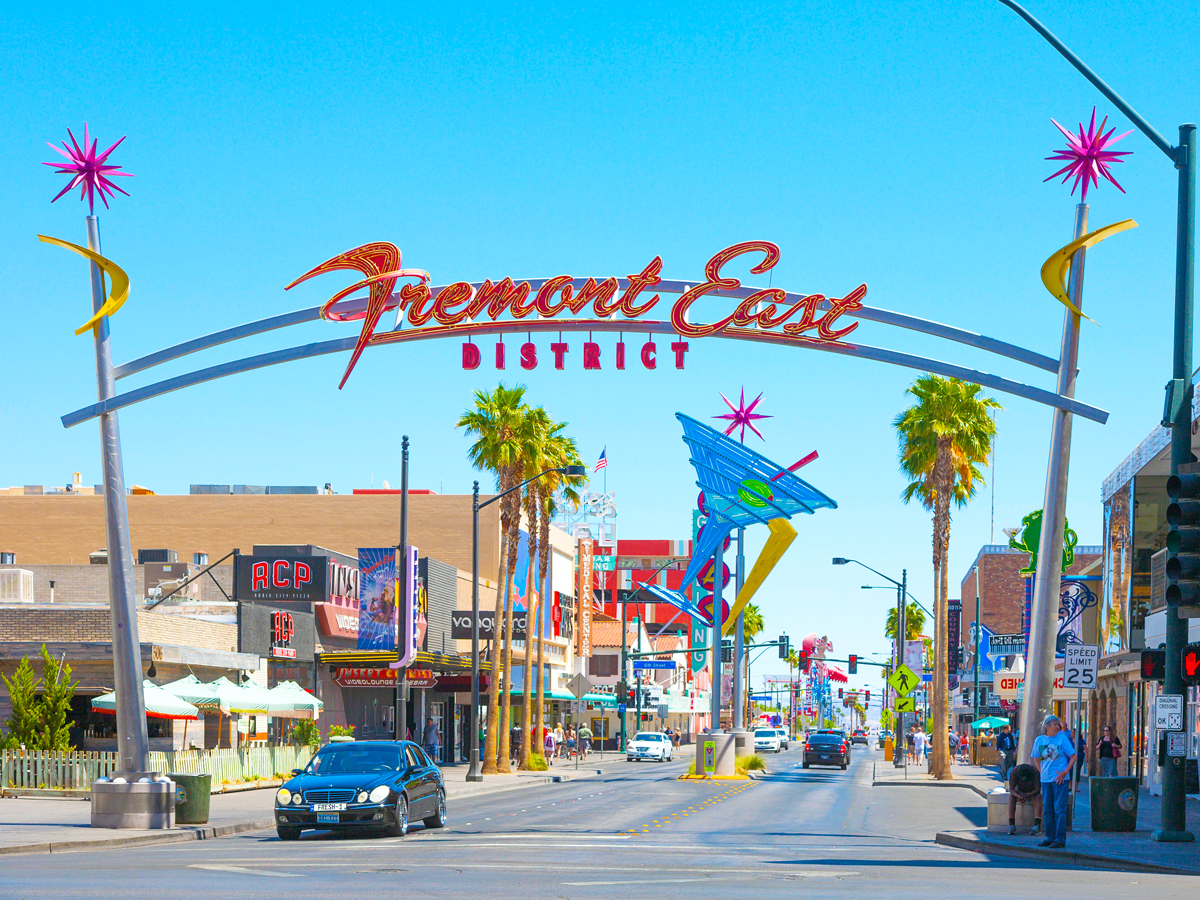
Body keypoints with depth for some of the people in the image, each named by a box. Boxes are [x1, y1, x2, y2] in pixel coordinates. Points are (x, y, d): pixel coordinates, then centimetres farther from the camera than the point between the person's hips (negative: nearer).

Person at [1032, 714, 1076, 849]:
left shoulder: (1062, 738, -4)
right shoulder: (1039, 740, 6)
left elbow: (1073, 757, -3)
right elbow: (1036, 758, 19)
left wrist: (1065, 772, -12)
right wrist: (1042, 772, 8)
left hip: (1060, 779, -4)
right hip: (1045, 780, 4)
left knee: (1059, 810, -6)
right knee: (1047, 810, 8)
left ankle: (1060, 839, -3)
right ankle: (1050, 838, 16)